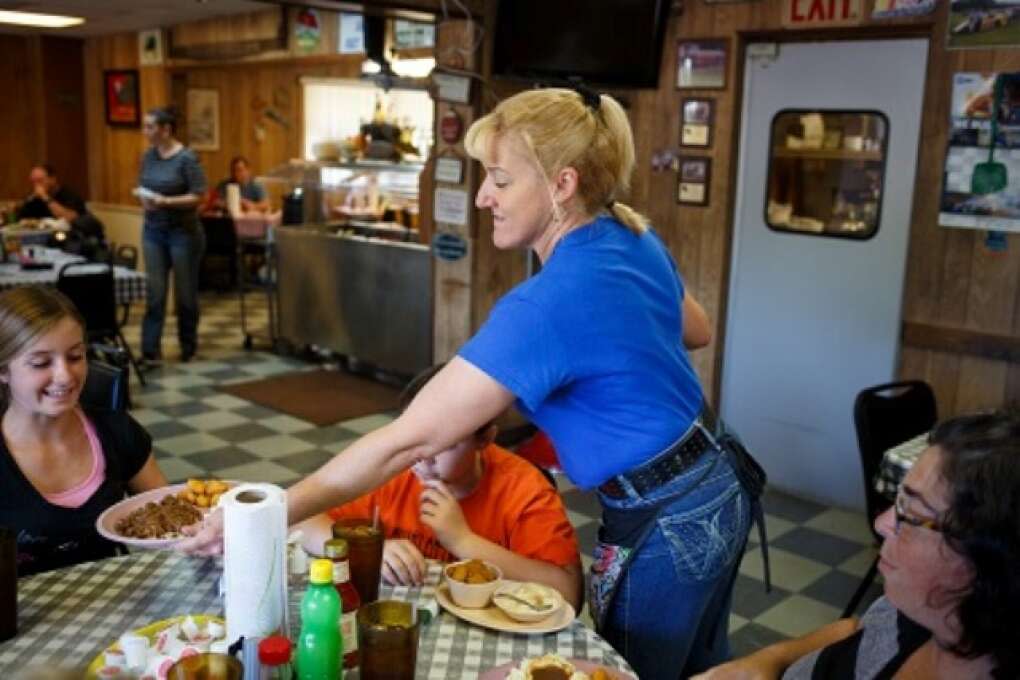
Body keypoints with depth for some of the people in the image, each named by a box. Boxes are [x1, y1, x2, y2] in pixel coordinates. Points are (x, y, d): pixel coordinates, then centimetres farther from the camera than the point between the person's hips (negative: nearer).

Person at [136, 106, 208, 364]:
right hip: (153, 231, 4)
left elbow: (198, 196, -13)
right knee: (154, 292, 0)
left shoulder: (187, 158, -12)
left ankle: (188, 347, 24)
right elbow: (142, 187, 15)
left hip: (183, 232, -4)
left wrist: (166, 202, -23)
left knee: (185, 292, 7)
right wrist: (144, 198, -8)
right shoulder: (148, 156, 5)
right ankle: (150, 350, 3)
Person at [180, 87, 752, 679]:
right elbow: (697, 331, 17)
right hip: (717, 490, 8)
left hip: (665, 528, -8)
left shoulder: (550, 303, -30)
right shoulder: (636, 237, -3)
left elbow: (408, 440, -30)